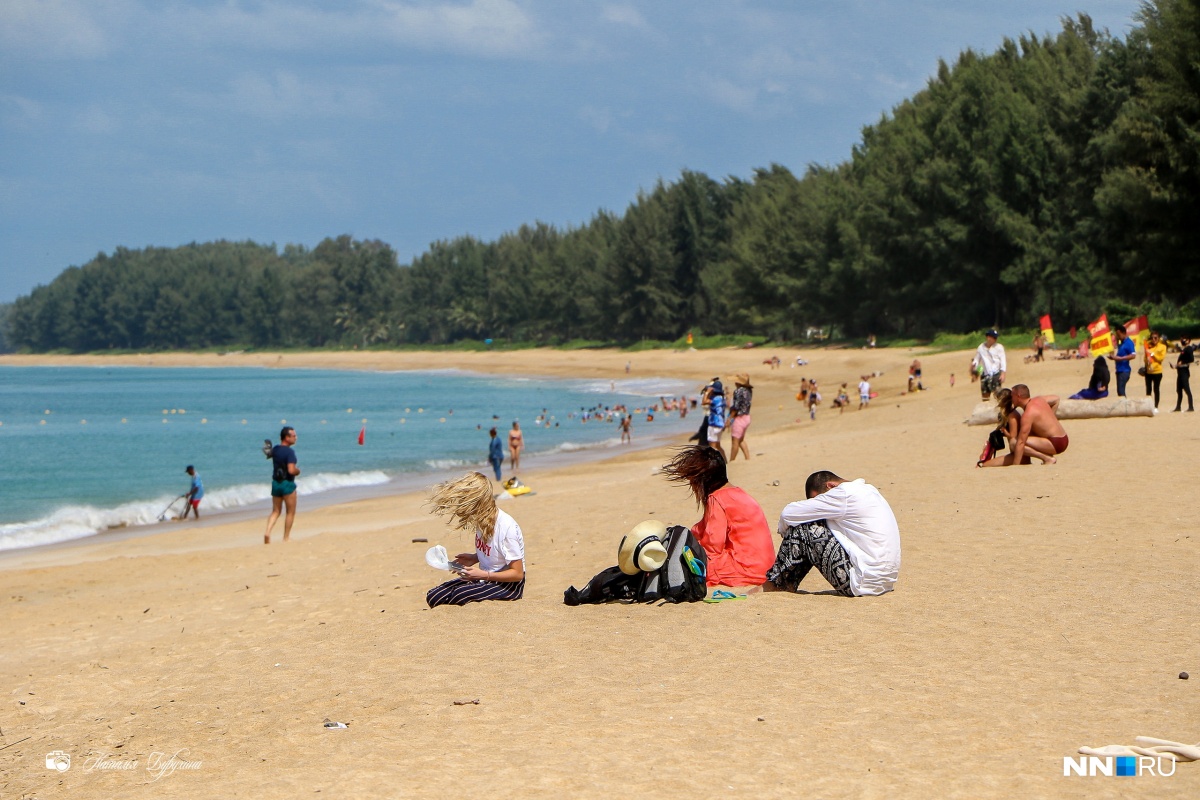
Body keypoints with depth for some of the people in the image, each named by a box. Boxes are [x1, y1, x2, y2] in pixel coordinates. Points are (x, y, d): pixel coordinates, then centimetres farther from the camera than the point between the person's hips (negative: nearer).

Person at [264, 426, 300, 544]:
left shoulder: (274, 449, 6)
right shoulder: (289, 452, -18)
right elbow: (291, 470, -27)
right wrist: (298, 470, -7)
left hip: (275, 483, 7)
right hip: (287, 483, -7)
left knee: (275, 511, 13)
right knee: (290, 512, 8)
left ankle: (268, 532, -7)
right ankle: (286, 537, 12)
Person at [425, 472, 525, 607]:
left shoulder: (506, 527, -24)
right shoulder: (482, 520, -1)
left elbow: (517, 573, -20)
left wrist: (482, 575, -24)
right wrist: (474, 558, -1)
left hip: (509, 584, -8)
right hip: (484, 577, 8)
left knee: (460, 596, -31)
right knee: (433, 597, -9)